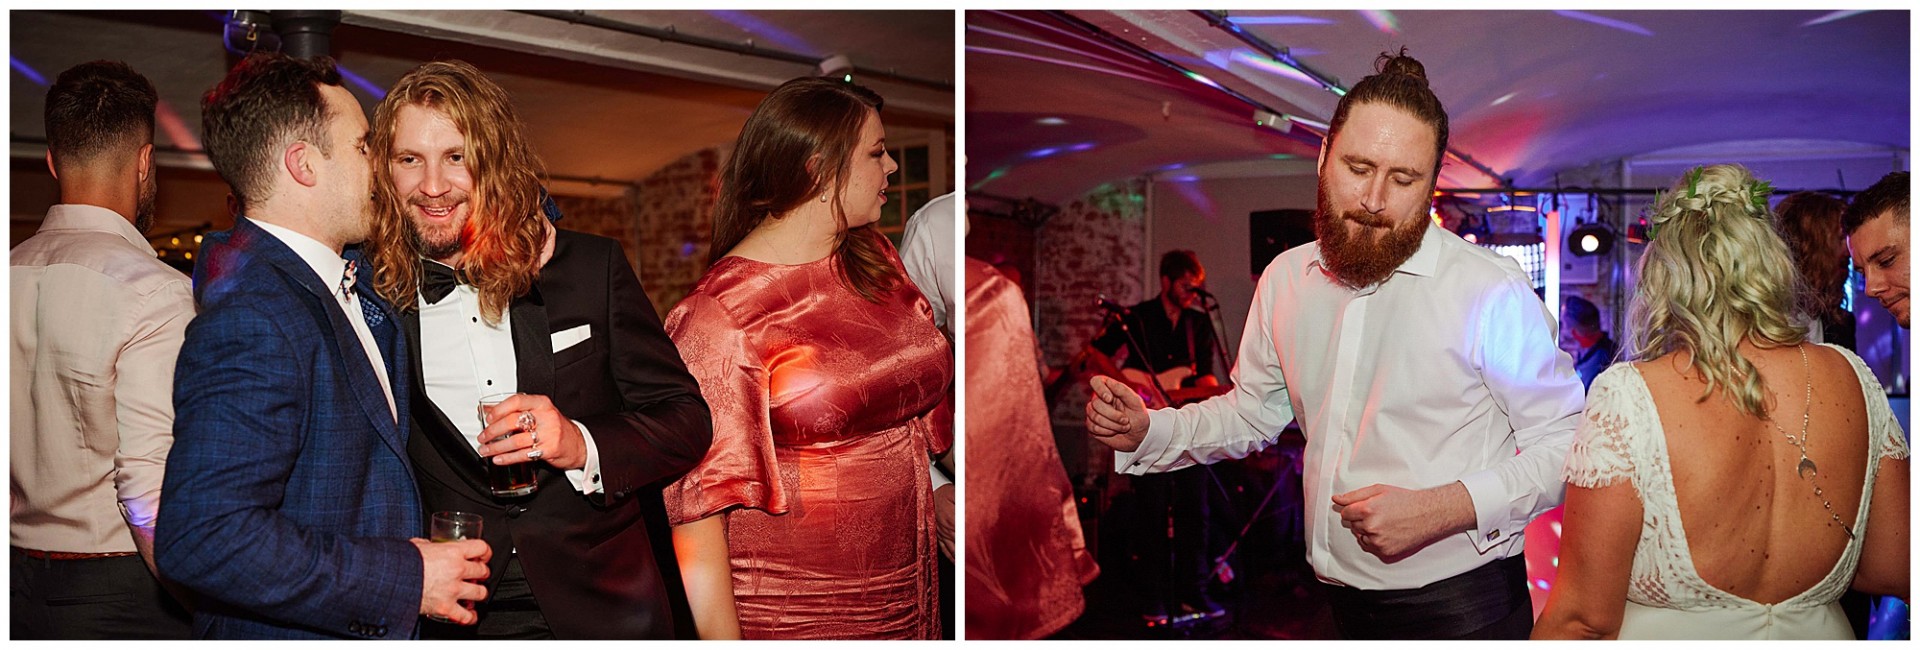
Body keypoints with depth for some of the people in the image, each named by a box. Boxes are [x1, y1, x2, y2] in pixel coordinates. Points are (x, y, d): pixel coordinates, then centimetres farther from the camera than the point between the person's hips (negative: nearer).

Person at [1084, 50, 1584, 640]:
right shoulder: (1284, 279, 2)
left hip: (1460, 606, -5)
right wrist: (1147, 431, -3)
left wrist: (1446, 508, -23)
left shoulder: (1491, 291, -16)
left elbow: (1569, 442, -12)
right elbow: (1253, 411, 13)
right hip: (1342, 598, 6)